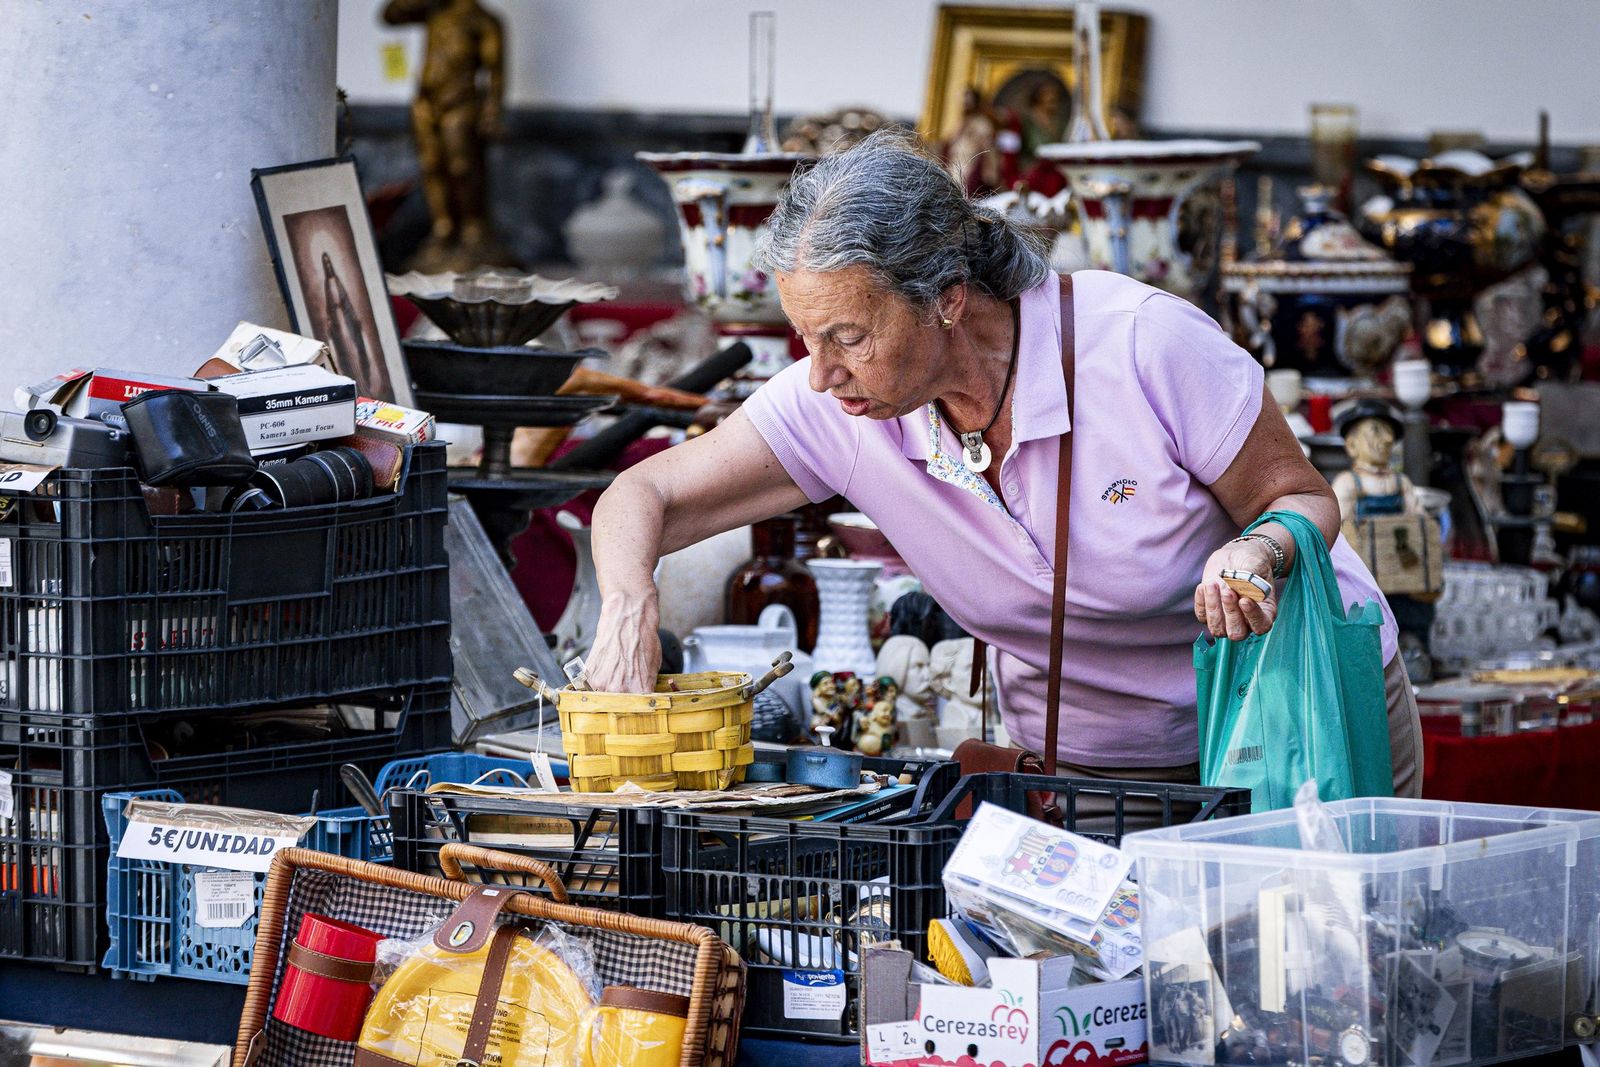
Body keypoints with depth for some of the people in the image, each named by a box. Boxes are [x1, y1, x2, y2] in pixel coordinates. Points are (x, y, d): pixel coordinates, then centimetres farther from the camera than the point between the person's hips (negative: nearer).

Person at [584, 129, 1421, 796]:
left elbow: (1303, 500, -12)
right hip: (1085, 771, 3)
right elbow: (646, 497, -7)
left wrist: (1255, 554, -36)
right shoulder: (840, 409, -15)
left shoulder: (1147, 344, -25)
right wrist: (629, 611, -29)